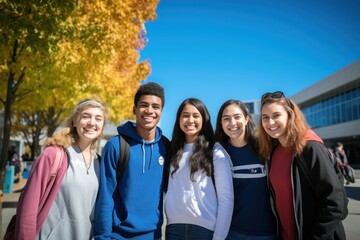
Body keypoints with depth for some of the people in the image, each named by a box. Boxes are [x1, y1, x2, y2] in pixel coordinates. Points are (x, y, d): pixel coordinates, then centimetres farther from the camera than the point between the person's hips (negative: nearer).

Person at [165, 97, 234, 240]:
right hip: (174, 227, 3)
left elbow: (226, 198, -7)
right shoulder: (173, 150, 6)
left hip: (205, 228, -3)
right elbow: (167, 190, 9)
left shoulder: (216, 151, -5)